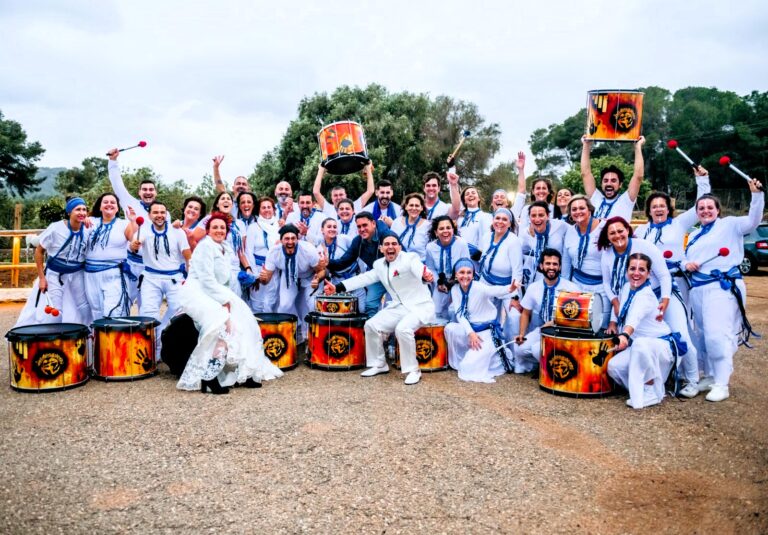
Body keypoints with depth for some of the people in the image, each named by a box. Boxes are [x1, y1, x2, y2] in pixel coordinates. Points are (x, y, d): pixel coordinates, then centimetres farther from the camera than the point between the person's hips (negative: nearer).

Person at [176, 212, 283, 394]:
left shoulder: (225, 250, 18)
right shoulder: (205, 246, -9)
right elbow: (206, 279, -18)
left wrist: (226, 299, 2)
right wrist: (224, 300, -18)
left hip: (216, 294, 9)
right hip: (198, 293, -9)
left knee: (242, 322, -8)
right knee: (224, 324, -30)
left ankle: (244, 372, -4)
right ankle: (208, 377, -30)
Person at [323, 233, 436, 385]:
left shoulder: (410, 258, -16)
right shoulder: (380, 265, 7)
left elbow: (420, 271, -36)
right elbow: (364, 278, 7)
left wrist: (426, 277, -62)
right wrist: (337, 287, -2)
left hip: (420, 306, -7)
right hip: (398, 307, 7)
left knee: (402, 328, -31)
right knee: (371, 325, -5)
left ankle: (413, 370, -13)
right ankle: (379, 364, 13)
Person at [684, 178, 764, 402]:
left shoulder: (729, 225, 4)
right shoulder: (693, 235, 22)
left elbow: (753, 220, -11)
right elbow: (687, 259, 20)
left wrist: (756, 194, -23)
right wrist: (686, 265, -4)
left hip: (722, 287, -7)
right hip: (697, 289, 7)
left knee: (717, 334, -16)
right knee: (702, 336, 11)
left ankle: (721, 384, -10)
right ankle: (710, 376, 25)